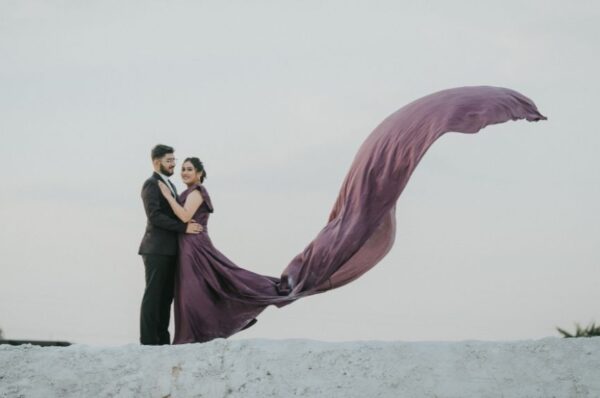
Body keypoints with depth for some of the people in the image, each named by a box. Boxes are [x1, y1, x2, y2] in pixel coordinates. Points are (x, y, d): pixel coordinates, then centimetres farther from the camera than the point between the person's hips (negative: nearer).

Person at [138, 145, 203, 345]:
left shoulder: (170, 185, 21)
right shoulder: (151, 184, -9)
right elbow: (155, 216, -19)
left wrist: (190, 225, 5)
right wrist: (184, 227, -21)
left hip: (169, 250, 9)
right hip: (156, 249, -9)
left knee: (166, 296, 8)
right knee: (153, 295, -7)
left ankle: (162, 340, 11)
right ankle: (148, 341, -6)